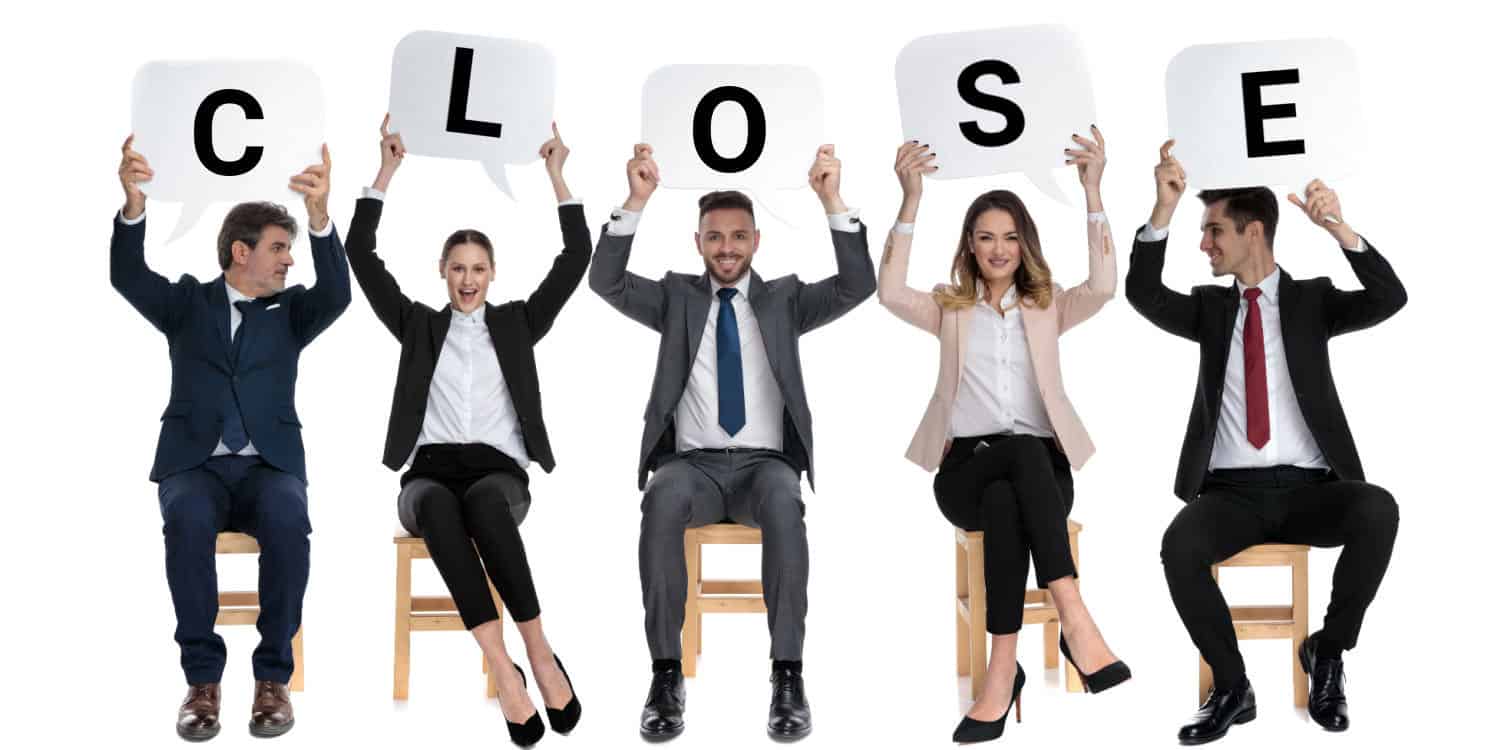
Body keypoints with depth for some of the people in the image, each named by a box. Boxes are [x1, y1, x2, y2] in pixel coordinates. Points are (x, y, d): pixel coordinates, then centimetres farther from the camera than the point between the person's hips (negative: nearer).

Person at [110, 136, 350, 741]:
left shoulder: (290, 312, 12)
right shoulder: (188, 302, 11)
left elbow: (336, 292, -9)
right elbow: (128, 277, -7)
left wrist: (320, 213, -28)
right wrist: (134, 201, -27)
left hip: (269, 466, 1)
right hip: (195, 465, 0)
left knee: (287, 520, -34)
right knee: (187, 519, -35)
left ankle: (273, 674, -22)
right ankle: (203, 675, -24)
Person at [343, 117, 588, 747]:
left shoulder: (517, 321, 17)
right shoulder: (418, 324, 17)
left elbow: (575, 258, 10)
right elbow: (361, 255, 9)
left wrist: (555, 174, 9)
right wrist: (387, 171, 8)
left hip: (498, 471, 0)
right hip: (429, 471, 0)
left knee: (484, 502, -39)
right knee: (438, 506, -39)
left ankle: (538, 652, -37)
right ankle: (505, 670, -45)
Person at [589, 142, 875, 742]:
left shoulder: (784, 299, 14)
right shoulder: (676, 297, 14)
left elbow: (857, 286, -2)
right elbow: (606, 282, -2)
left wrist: (832, 200, -14)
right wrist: (638, 199, -14)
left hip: (763, 464, 0)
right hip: (691, 464, 0)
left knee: (784, 505, -37)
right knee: (661, 502, -36)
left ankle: (787, 676, -32)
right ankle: (666, 674, -30)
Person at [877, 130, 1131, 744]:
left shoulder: (1048, 306, 16)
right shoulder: (949, 308, 15)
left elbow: (1103, 286, -6)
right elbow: (890, 294, -7)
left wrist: (1092, 191, -14)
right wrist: (911, 200, -15)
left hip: (1041, 470, 1)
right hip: (966, 471, -1)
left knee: (1006, 501, -37)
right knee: (1024, 452, -37)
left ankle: (1002, 672, -41)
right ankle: (1075, 622, -47)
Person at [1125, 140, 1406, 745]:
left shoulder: (1313, 299, 10)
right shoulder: (1210, 307, 14)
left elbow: (1390, 299, -8)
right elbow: (1143, 295, -3)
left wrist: (1339, 229, -24)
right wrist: (1164, 209, -17)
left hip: (1308, 490, -1)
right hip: (1232, 492, 1)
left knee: (1378, 512, -33)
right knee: (1180, 545, -32)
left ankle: (1327, 651, -11)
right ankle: (1231, 688, -15)